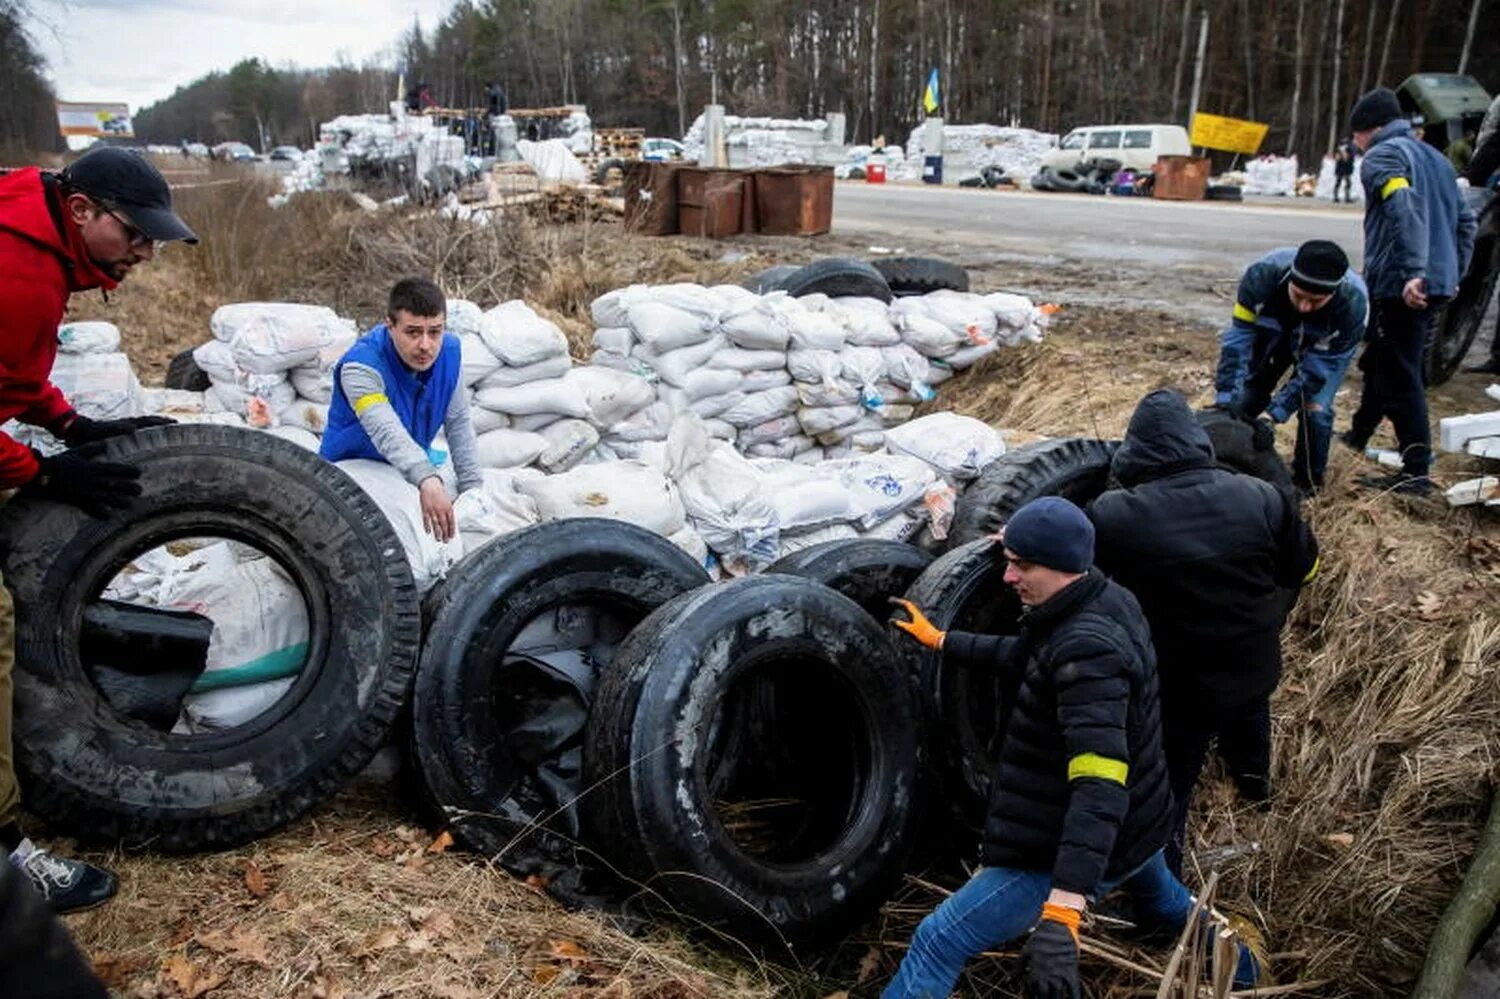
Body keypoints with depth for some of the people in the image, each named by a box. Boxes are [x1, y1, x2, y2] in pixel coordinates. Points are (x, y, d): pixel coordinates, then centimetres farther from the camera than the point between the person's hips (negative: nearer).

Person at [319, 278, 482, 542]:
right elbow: (386, 431, -48)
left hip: (413, 468, 5)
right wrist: (426, 480, -65)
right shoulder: (359, 367, -31)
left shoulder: (449, 350, -11)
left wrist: (473, 489, -7)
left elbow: (459, 422, -3)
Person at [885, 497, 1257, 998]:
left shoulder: (1088, 650, -31)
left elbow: (1100, 786, -41)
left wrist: (1062, 909, -48)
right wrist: (941, 641, 17)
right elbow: (1026, 656, 15)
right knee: (1168, 902, 42)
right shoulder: (1112, 602, -3)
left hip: (1063, 853, -10)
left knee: (937, 943, -10)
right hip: (1138, 826, 10)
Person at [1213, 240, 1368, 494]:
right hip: (1276, 332, 2)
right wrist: (1226, 396, -37)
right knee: (1246, 397, 2)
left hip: (1325, 348, -2)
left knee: (1315, 409, -15)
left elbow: (1317, 367, -32)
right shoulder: (1264, 273, -39)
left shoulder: (1353, 302, -40)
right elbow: (1239, 336, -32)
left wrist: (1275, 413, -36)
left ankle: (1308, 482, 7)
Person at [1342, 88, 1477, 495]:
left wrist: (1413, 271, -29)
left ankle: (1416, 473, -7)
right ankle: (1358, 436, 39)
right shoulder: (1434, 157, 23)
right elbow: (1465, 221, 23)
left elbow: (1405, 210, -22)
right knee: (1379, 361, 23)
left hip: (1400, 286, -9)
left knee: (1400, 376, -7)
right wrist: (1453, 273, 25)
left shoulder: (1382, 155, -5)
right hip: (1438, 285, 9)